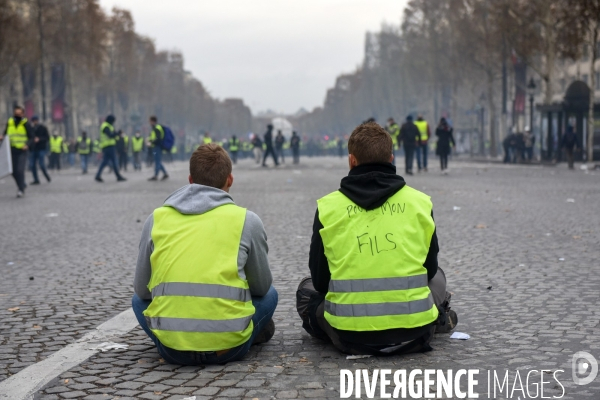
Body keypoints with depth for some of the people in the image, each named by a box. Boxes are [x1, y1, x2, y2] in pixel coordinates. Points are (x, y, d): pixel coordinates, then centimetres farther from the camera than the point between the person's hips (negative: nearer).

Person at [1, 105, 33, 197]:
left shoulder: (25, 124, -2)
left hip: (22, 151, -4)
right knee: (14, 171, 7)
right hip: (12, 151, 4)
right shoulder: (9, 123, 7)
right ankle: (22, 184, 31)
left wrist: (27, 144, -18)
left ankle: (21, 190, -5)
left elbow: (32, 138, 0)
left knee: (20, 170, -13)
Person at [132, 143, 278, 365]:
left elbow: (142, 290, 12)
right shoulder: (247, 220, 1)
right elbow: (261, 287, 13)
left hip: (171, 349, 2)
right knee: (269, 295, 27)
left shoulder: (157, 218, 6)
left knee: (139, 300, 33)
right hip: (228, 347, -1)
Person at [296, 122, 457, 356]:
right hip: (414, 333, 2)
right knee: (437, 277, 34)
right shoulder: (419, 202, 1)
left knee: (307, 289, 29)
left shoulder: (328, 207, -1)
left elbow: (320, 281, 6)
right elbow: (429, 269, 13)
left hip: (350, 336, -1)